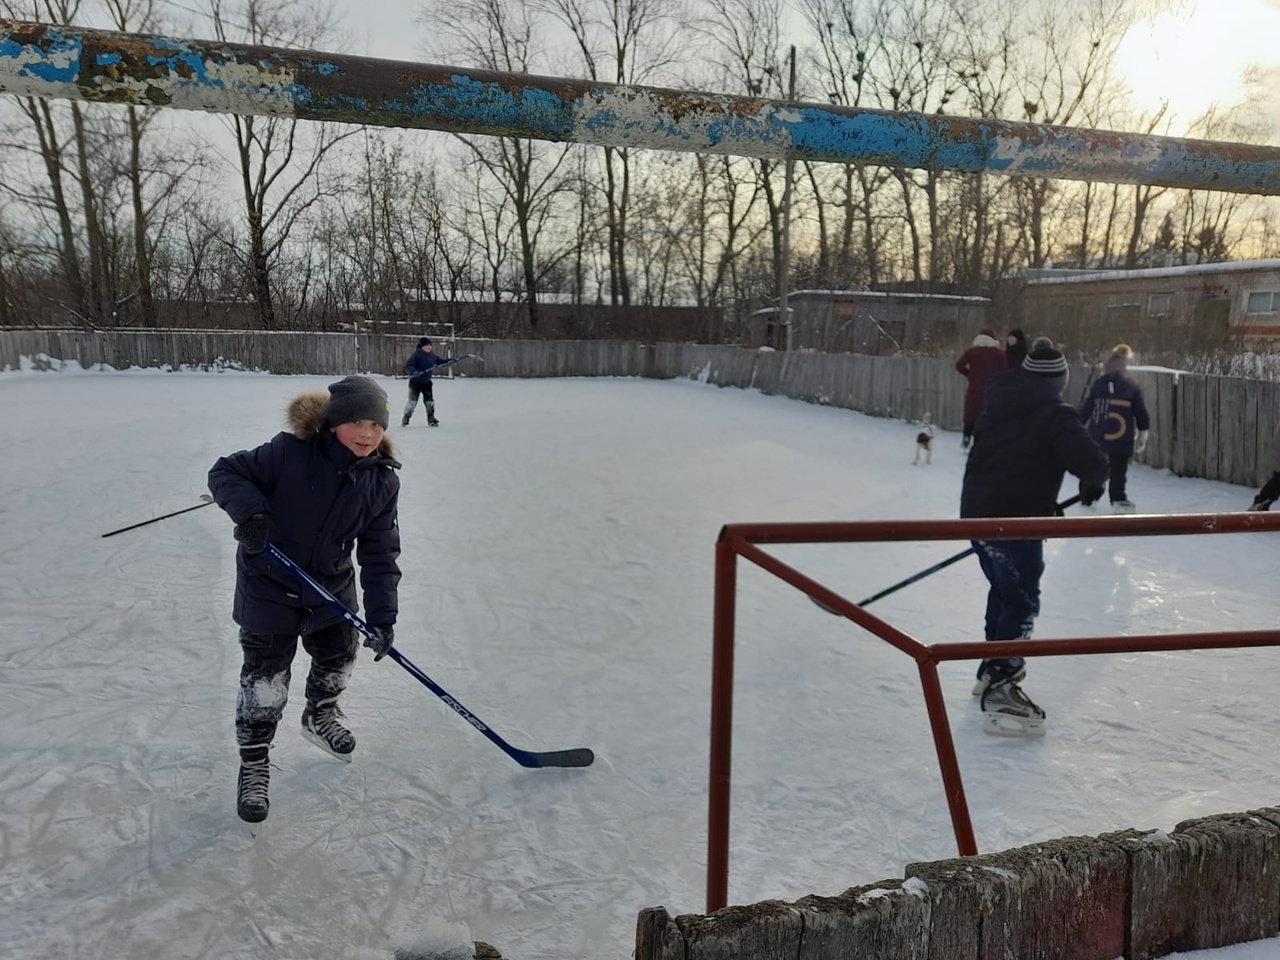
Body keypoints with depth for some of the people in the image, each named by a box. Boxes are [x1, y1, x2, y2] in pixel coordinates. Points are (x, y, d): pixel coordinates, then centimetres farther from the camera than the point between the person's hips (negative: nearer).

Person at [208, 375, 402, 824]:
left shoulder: (382, 482, -12)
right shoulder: (290, 453, -26)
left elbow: (380, 554, -9)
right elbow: (225, 472, -17)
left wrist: (382, 614, -16)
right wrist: (249, 509, -37)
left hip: (331, 588, 5)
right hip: (269, 586, -5)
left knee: (338, 655, 22)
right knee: (265, 678, 3)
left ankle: (320, 716, 54)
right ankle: (253, 765, 25)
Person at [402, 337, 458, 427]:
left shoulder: (432, 356, 5)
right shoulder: (416, 355, -14)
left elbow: (441, 361, 19)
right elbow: (408, 365, -20)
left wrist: (451, 360, 9)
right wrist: (413, 371, -38)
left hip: (426, 382, 5)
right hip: (415, 382, -5)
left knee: (430, 401, 5)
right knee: (412, 401, -4)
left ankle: (431, 419, 18)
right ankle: (405, 419, 11)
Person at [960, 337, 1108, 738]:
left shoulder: (999, 401, 11)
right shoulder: (1056, 415, -11)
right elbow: (1092, 461, -19)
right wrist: (1092, 483, 6)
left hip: (976, 509, 8)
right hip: (1014, 519, -8)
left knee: (1003, 589, 24)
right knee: (1021, 601, -2)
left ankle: (992, 667, 36)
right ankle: (1000, 692, -8)